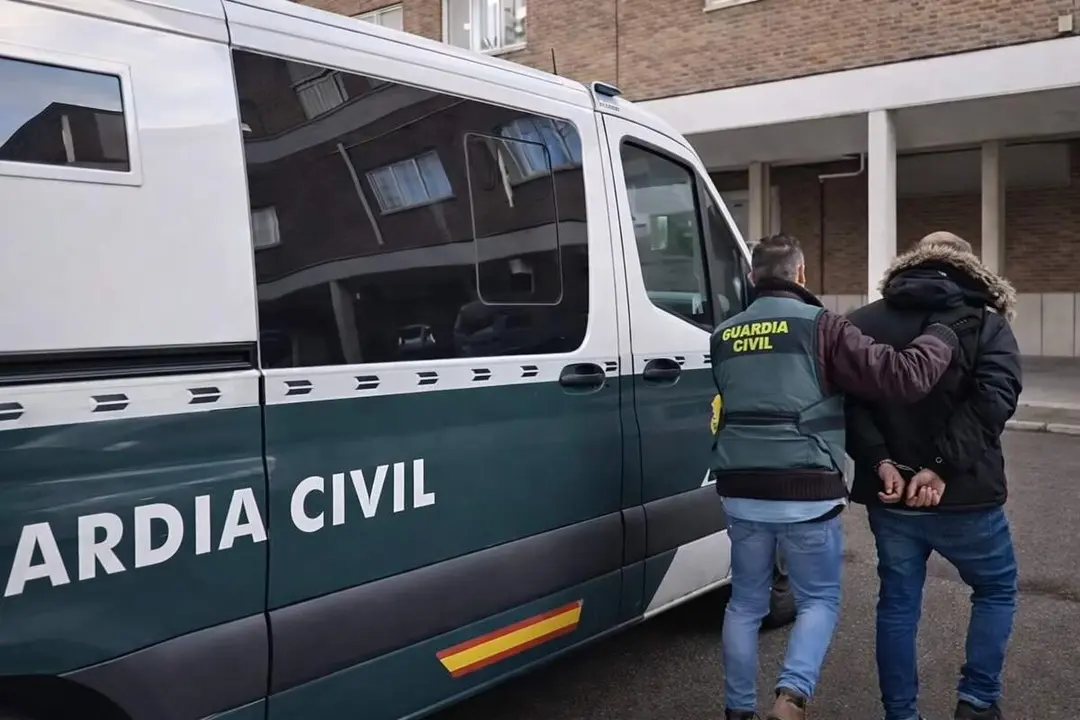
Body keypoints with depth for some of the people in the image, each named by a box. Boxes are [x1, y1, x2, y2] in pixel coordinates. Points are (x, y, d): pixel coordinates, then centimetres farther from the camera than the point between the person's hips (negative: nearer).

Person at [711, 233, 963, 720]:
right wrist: (942, 333, 5)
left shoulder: (723, 336, 11)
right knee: (819, 599, 13)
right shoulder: (819, 326, -6)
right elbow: (900, 376, -10)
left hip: (741, 493, 4)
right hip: (805, 495, -4)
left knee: (746, 602, 18)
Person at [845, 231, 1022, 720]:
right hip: (964, 497, -2)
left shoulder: (864, 323, 6)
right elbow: (992, 402, -18)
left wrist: (880, 463, -13)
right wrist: (942, 468, -21)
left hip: (889, 497, 3)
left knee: (897, 603, 14)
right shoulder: (986, 325, -1)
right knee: (997, 590, 20)